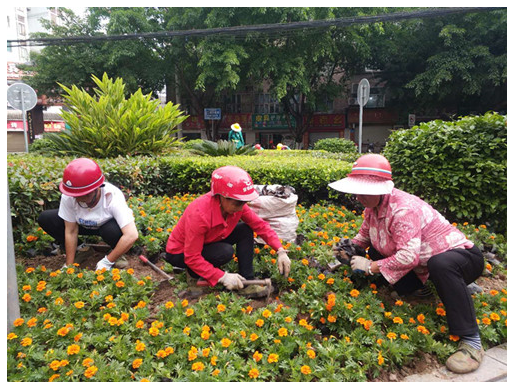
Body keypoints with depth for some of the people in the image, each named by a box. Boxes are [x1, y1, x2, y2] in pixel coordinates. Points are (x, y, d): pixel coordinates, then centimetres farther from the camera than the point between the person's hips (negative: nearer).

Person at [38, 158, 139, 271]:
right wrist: (69, 265, -16)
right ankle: (81, 251, 0)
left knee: (113, 230, -39)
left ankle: (116, 255, -6)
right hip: (85, 225, 4)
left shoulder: (113, 197, -36)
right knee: (45, 219, -14)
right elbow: (71, 231, -17)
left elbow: (132, 235, -42)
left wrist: (106, 262, -35)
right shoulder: (68, 197, -27)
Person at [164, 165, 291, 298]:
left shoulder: (236, 203, -18)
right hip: (180, 253, -7)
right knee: (225, 252, -32)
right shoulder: (199, 214, -37)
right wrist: (223, 277, -34)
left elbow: (260, 225, -11)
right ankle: (193, 273, -5)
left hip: (209, 242, 7)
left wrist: (281, 251, -20)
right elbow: (192, 258, -32)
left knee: (246, 230, -11)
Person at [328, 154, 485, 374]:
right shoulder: (372, 206, -4)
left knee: (441, 265, -42)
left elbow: (408, 257, -37)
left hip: (461, 257, -8)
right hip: (423, 266, 8)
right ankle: (417, 290, 11)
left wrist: (370, 267, -27)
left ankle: (471, 341, -28)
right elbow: (363, 237, 11)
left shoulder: (403, 209, -32)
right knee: (375, 250, -1)